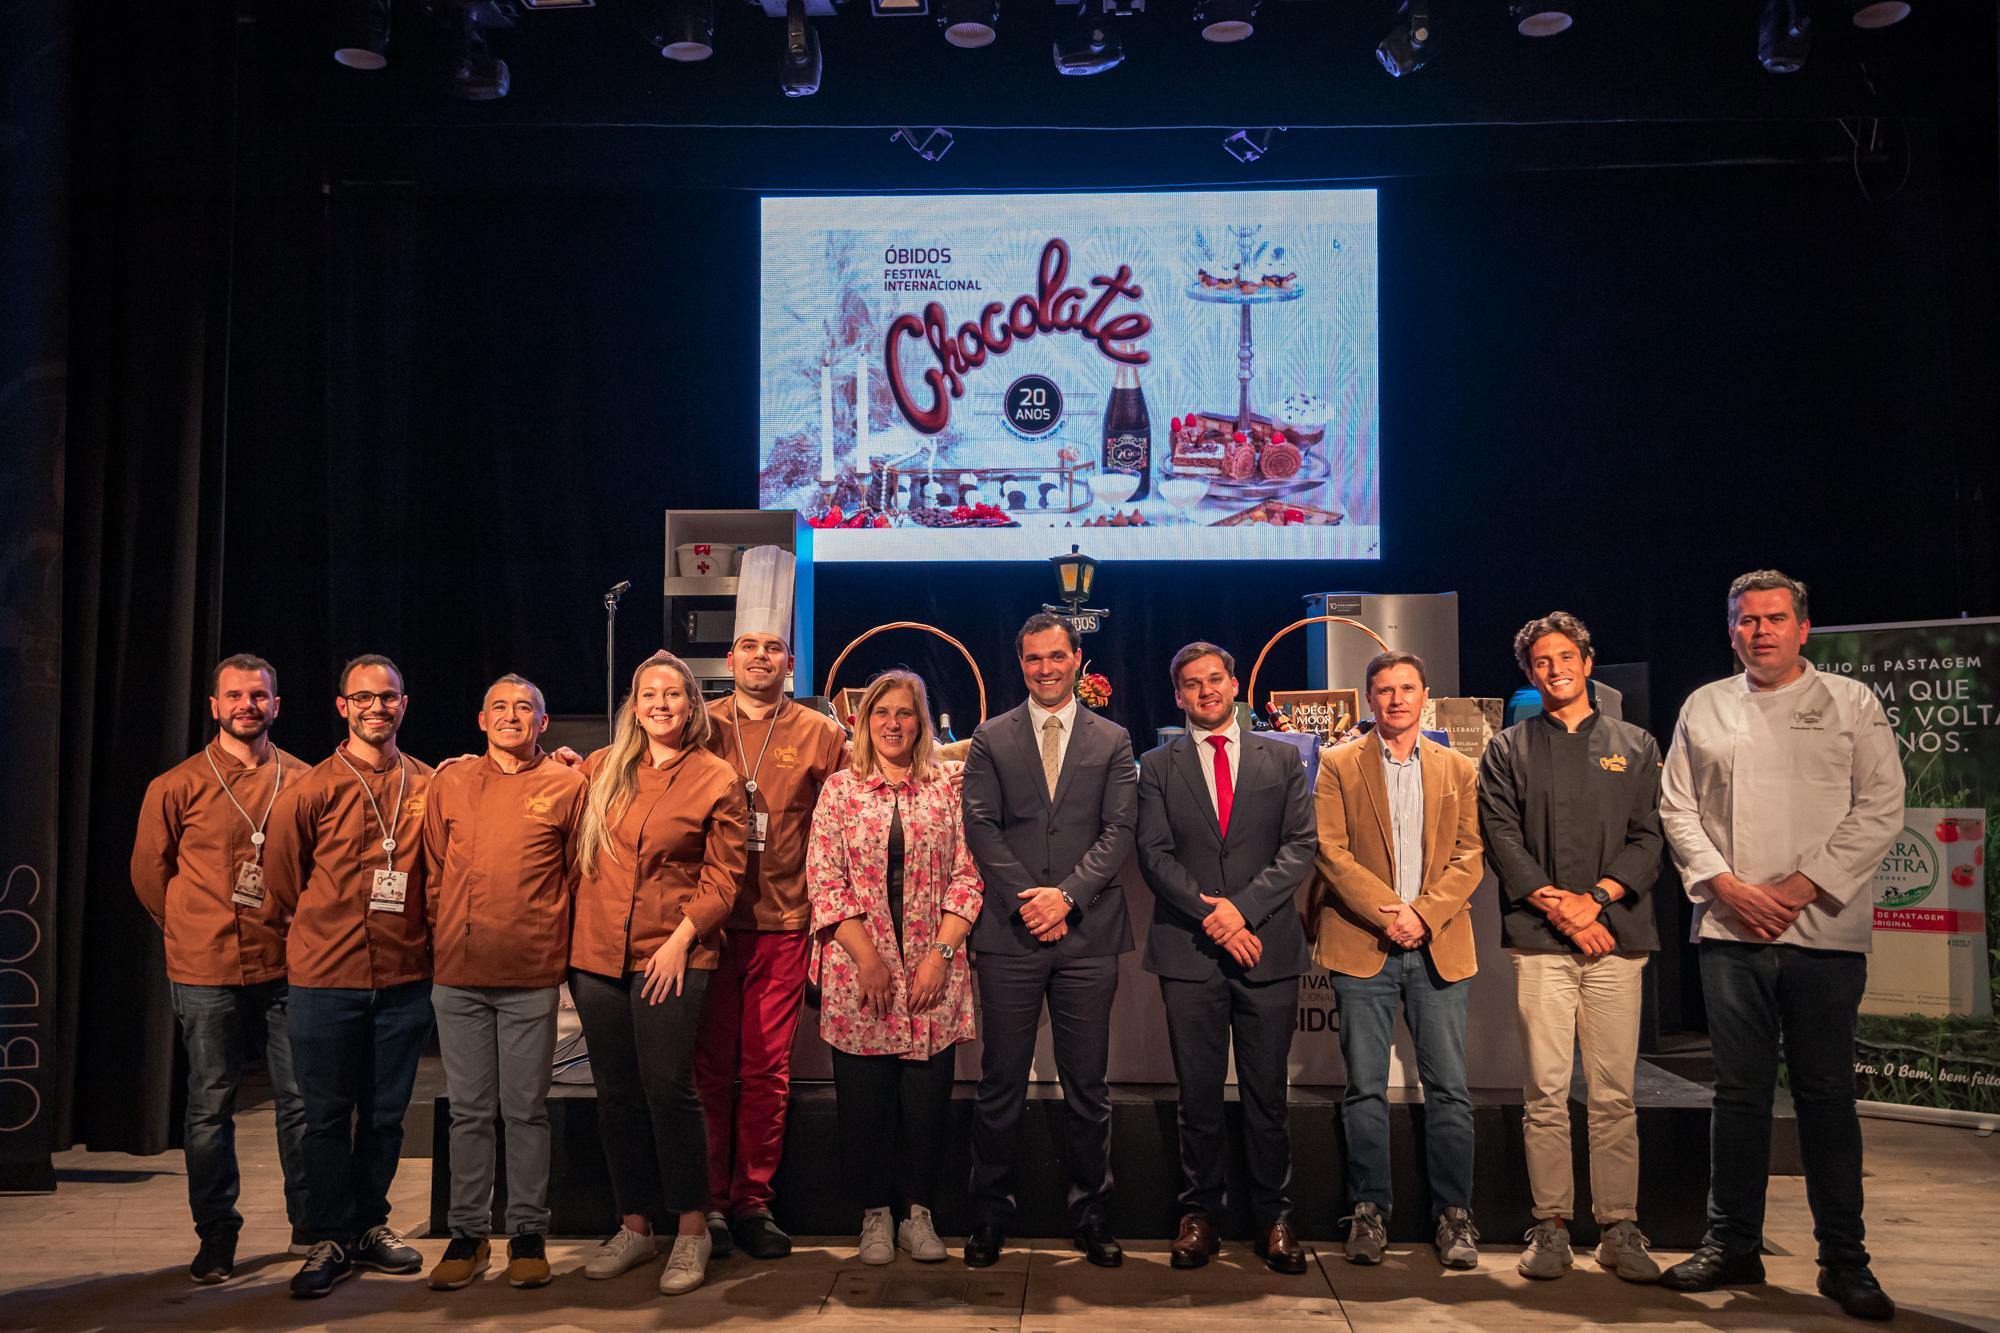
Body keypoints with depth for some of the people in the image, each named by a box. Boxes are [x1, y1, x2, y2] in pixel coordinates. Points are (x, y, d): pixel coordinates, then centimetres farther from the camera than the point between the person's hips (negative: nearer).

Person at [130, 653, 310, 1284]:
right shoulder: (177, 786, 0)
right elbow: (148, 871, 10)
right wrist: (192, 930, 13)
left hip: (288, 967, 1)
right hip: (207, 972, -1)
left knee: (302, 1099, 6)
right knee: (210, 1106, 6)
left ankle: (310, 1224, 20)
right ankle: (215, 1237, 19)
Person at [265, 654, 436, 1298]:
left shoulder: (427, 786, 4)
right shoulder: (312, 789, -4)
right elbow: (282, 879, 4)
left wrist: (414, 933, 10)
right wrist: (323, 931, 10)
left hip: (405, 978, 3)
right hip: (327, 978, -2)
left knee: (386, 1112, 11)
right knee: (328, 1113, 3)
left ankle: (370, 1226, 26)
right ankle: (329, 1240, 16)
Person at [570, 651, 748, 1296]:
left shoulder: (716, 780, -2)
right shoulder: (602, 768, 9)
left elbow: (722, 874, -4)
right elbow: (576, 848, 26)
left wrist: (682, 936, -12)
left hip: (673, 956, -4)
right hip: (597, 952, 5)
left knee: (668, 1090, -7)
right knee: (617, 1094, 10)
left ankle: (691, 1231, 7)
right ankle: (635, 1225, 23)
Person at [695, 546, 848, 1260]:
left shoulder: (821, 734, 3)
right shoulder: (701, 727, 5)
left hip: (782, 926, 0)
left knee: (767, 1072, 6)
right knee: (711, 1069, 6)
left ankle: (753, 1202, 18)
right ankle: (711, 1201, 18)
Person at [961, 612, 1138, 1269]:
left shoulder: (1112, 741, 9)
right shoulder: (991, 739, 9)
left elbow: (1119, 831, 1)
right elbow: (981, 827, 1)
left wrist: (1066, 895, -12)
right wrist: (1025, 899, -10)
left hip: (1088, 932, 0)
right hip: (1009, 933, 0)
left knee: (1087, 1085, 7)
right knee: (1001, 1083, 4)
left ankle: (1090, 1216, 19)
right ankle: (990, 1216, 16)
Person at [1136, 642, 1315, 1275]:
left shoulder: (1281, 758, 9)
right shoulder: (1158, 766, 8)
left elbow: (1301, 844, 1)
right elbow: (1155, 855, 0)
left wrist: (1244, 907, -11)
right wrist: (1210, 915, -12)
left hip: (1268, 949, 0)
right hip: (1188, 952, 0)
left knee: (1267, 1094, 6)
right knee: (1198, 1094, 6)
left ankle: (1273, 1217, 18)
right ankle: (1200, 1214, 18)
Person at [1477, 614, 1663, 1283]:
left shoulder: (1635, 746, 15)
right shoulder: (1509, 750, 11)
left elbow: (1648, 838, 7)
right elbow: (1502, 838, 2)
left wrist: (1595, 898, -8)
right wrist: (1559, 907, -9)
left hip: (1616, 935, 1)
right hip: (1538, 938, -1)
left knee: (1615, 1094, 1)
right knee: (1546, 1092, -1)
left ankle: (1619, 1229, 10)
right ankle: (1550, 1227, 8)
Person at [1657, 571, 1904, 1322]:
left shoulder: (1851, 704, 6)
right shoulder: (1704, 708, 12)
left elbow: (1879, 810, -2)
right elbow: (1678, 808, 9)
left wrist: (1801, 887, -10)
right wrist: (1726, 885, -6)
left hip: (1824, 930, -2)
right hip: (1729, 929, 2)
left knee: (1826, 1094, 3)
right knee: (1739, 1091, 7)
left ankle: (1843, 1261, 14)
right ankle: (1732, 1245, 17)